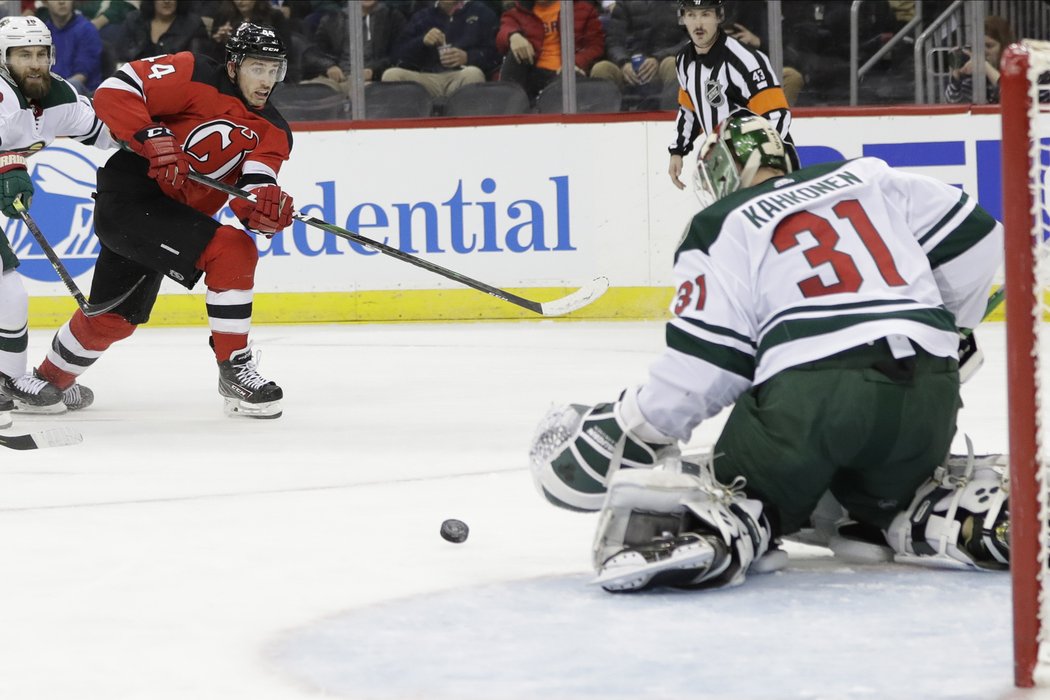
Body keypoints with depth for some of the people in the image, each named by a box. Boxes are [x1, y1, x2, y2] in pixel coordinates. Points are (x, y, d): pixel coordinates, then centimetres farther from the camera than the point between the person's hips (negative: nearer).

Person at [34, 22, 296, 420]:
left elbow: (250, 204, -7)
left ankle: (49, 382, 41)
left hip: (173, 215, 8)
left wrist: (266, 207, -31)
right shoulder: (194, 78, -12)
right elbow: (114, 93, -17)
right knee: (232, 251, -21)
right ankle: (234, 371, -13)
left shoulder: (272, 132, 7)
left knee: (114, 319, 18)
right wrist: (152, 139, -30)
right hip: (128, 197, -8)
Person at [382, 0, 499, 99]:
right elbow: (399, 55, 12)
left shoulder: (481, 12, 15)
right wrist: (422, 42, -8)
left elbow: (494, 54, 5)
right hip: (427, 78, 2)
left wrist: (468, 58, -14)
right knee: (392, 74, -27)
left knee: (473, 74, -38)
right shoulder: (421, 17, 21)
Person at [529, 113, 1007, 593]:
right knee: (888, 494, 30)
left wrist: (629, 430, 13)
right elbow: (973, 236, 20)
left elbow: (706, 362, 1)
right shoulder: (869, 179, 21)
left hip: (809, 391, -4)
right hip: (928, 391, 4)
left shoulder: (721, 227, 9)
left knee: (740, 491, 12)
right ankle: (982, 517, 1)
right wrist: (938, 329, 33)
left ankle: (704, 533, -23)